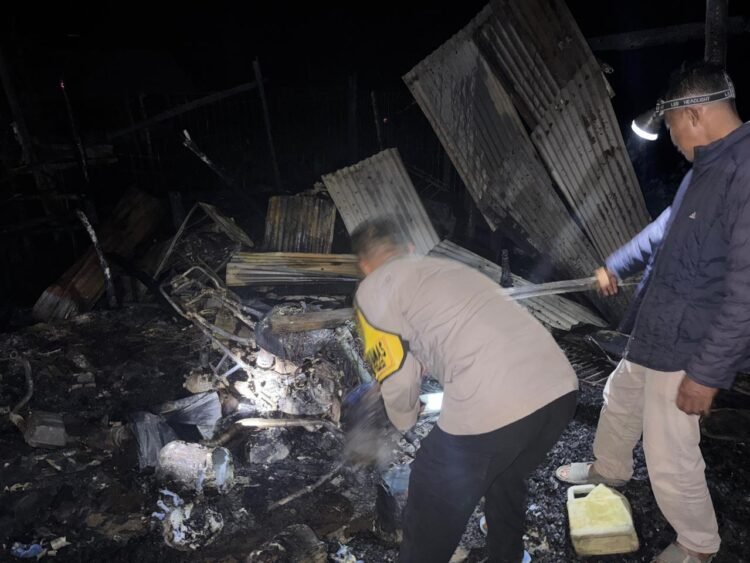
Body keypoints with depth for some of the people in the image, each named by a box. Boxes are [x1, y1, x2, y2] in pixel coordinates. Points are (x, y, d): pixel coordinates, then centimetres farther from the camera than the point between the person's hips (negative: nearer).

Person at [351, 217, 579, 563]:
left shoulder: (373, 290, 6)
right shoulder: (449, 267, 26)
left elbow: (398, 376, 6)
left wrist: (404, 419, 27)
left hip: (490, 407, -8)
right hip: (560, 387, 8)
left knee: (434, 509, 18)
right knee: (506, 476, 36)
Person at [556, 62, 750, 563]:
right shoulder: (709, 165, 6)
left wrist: (708, 371, -23)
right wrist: (617, 264, 32)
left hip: (689, 346, -9)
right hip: (655, 331, 10)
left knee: (670, 460, 3)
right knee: (621, 399, 27)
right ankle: (609, 470, 54)